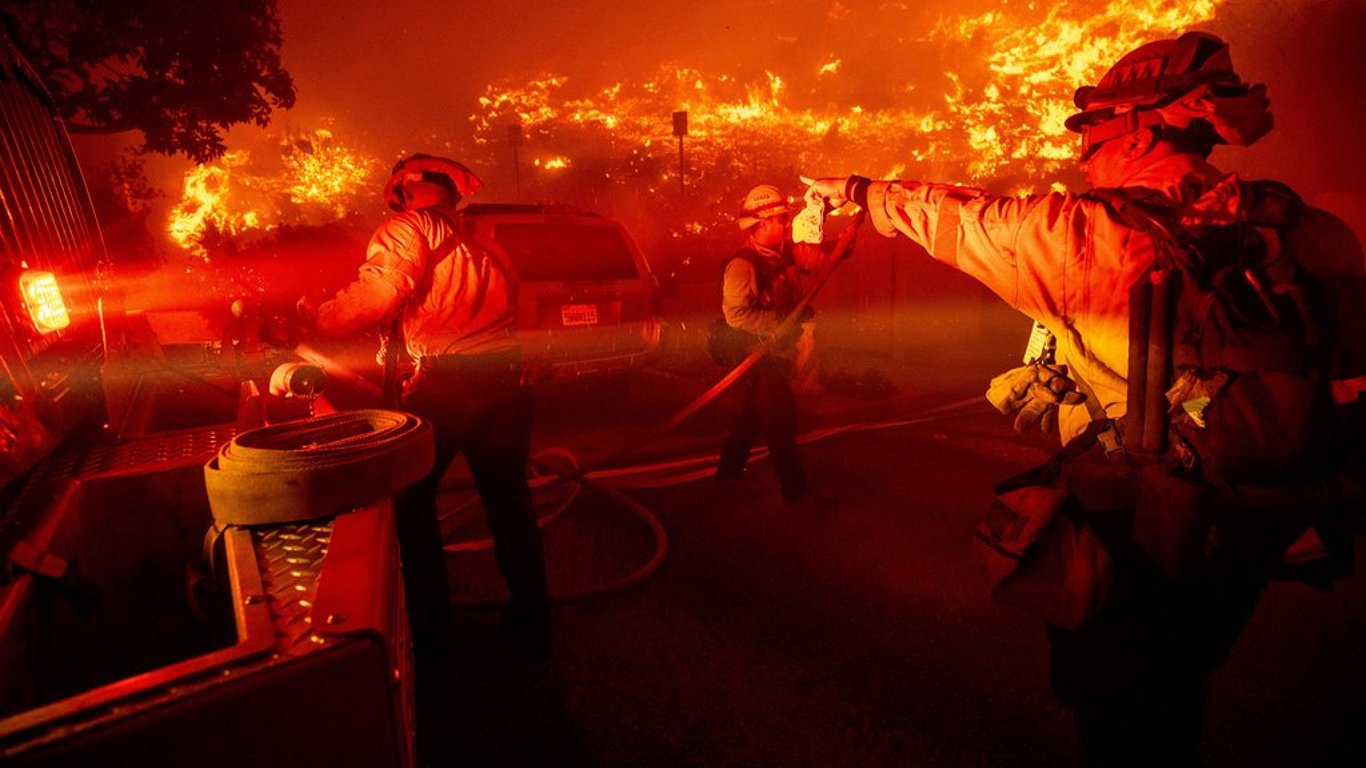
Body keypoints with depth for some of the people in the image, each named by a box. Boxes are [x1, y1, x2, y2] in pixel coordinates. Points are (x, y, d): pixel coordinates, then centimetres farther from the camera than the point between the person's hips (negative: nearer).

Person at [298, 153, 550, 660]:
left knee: (411, 495, 13)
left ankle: (426, 621, 20)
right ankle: (530, 622, 23)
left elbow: (380, 290, -16)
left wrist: (318, 318, -6)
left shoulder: (407, 227, 0)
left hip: (446, 376, -6)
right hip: (506, 371, 6)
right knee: (508, 495, 16)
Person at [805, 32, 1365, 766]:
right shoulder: (1306, 236, -7)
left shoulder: (1089, 233, -21)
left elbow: (955, 216, -7)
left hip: (1128, 539, -5)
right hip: (1241, 544, 5)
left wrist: (859, 189, 10)